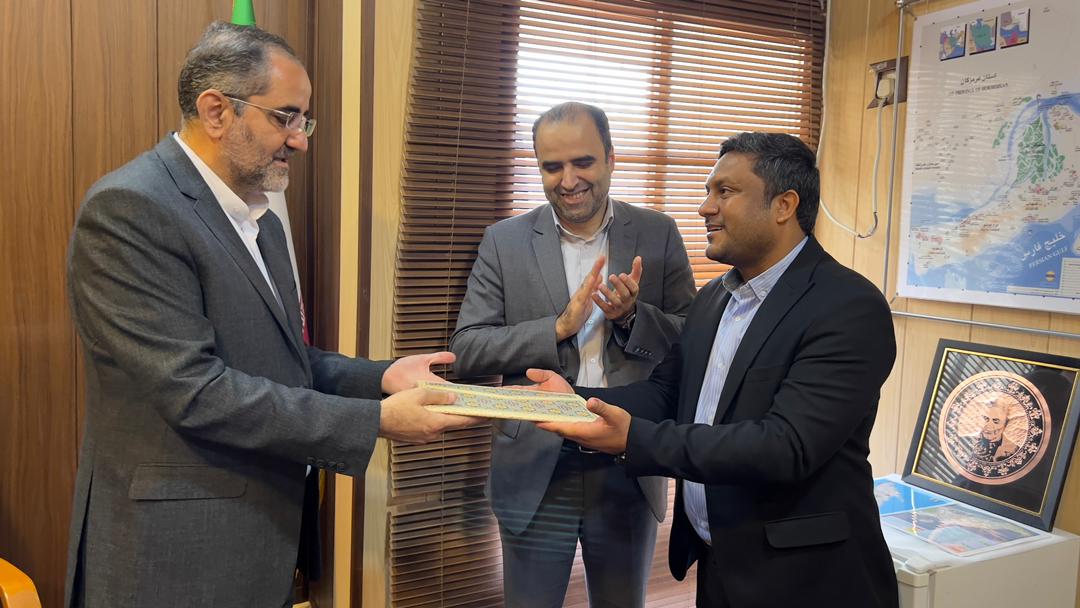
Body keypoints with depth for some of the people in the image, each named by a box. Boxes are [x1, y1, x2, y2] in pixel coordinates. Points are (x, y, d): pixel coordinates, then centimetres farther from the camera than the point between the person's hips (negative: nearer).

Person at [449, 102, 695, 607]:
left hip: (629, 470, 1)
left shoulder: (658, 235, 0)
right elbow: (465, 350, -7)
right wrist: (559, 326, -20)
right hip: (535, 472, -1)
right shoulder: (504, 241, -2)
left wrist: (632, 316, -19)